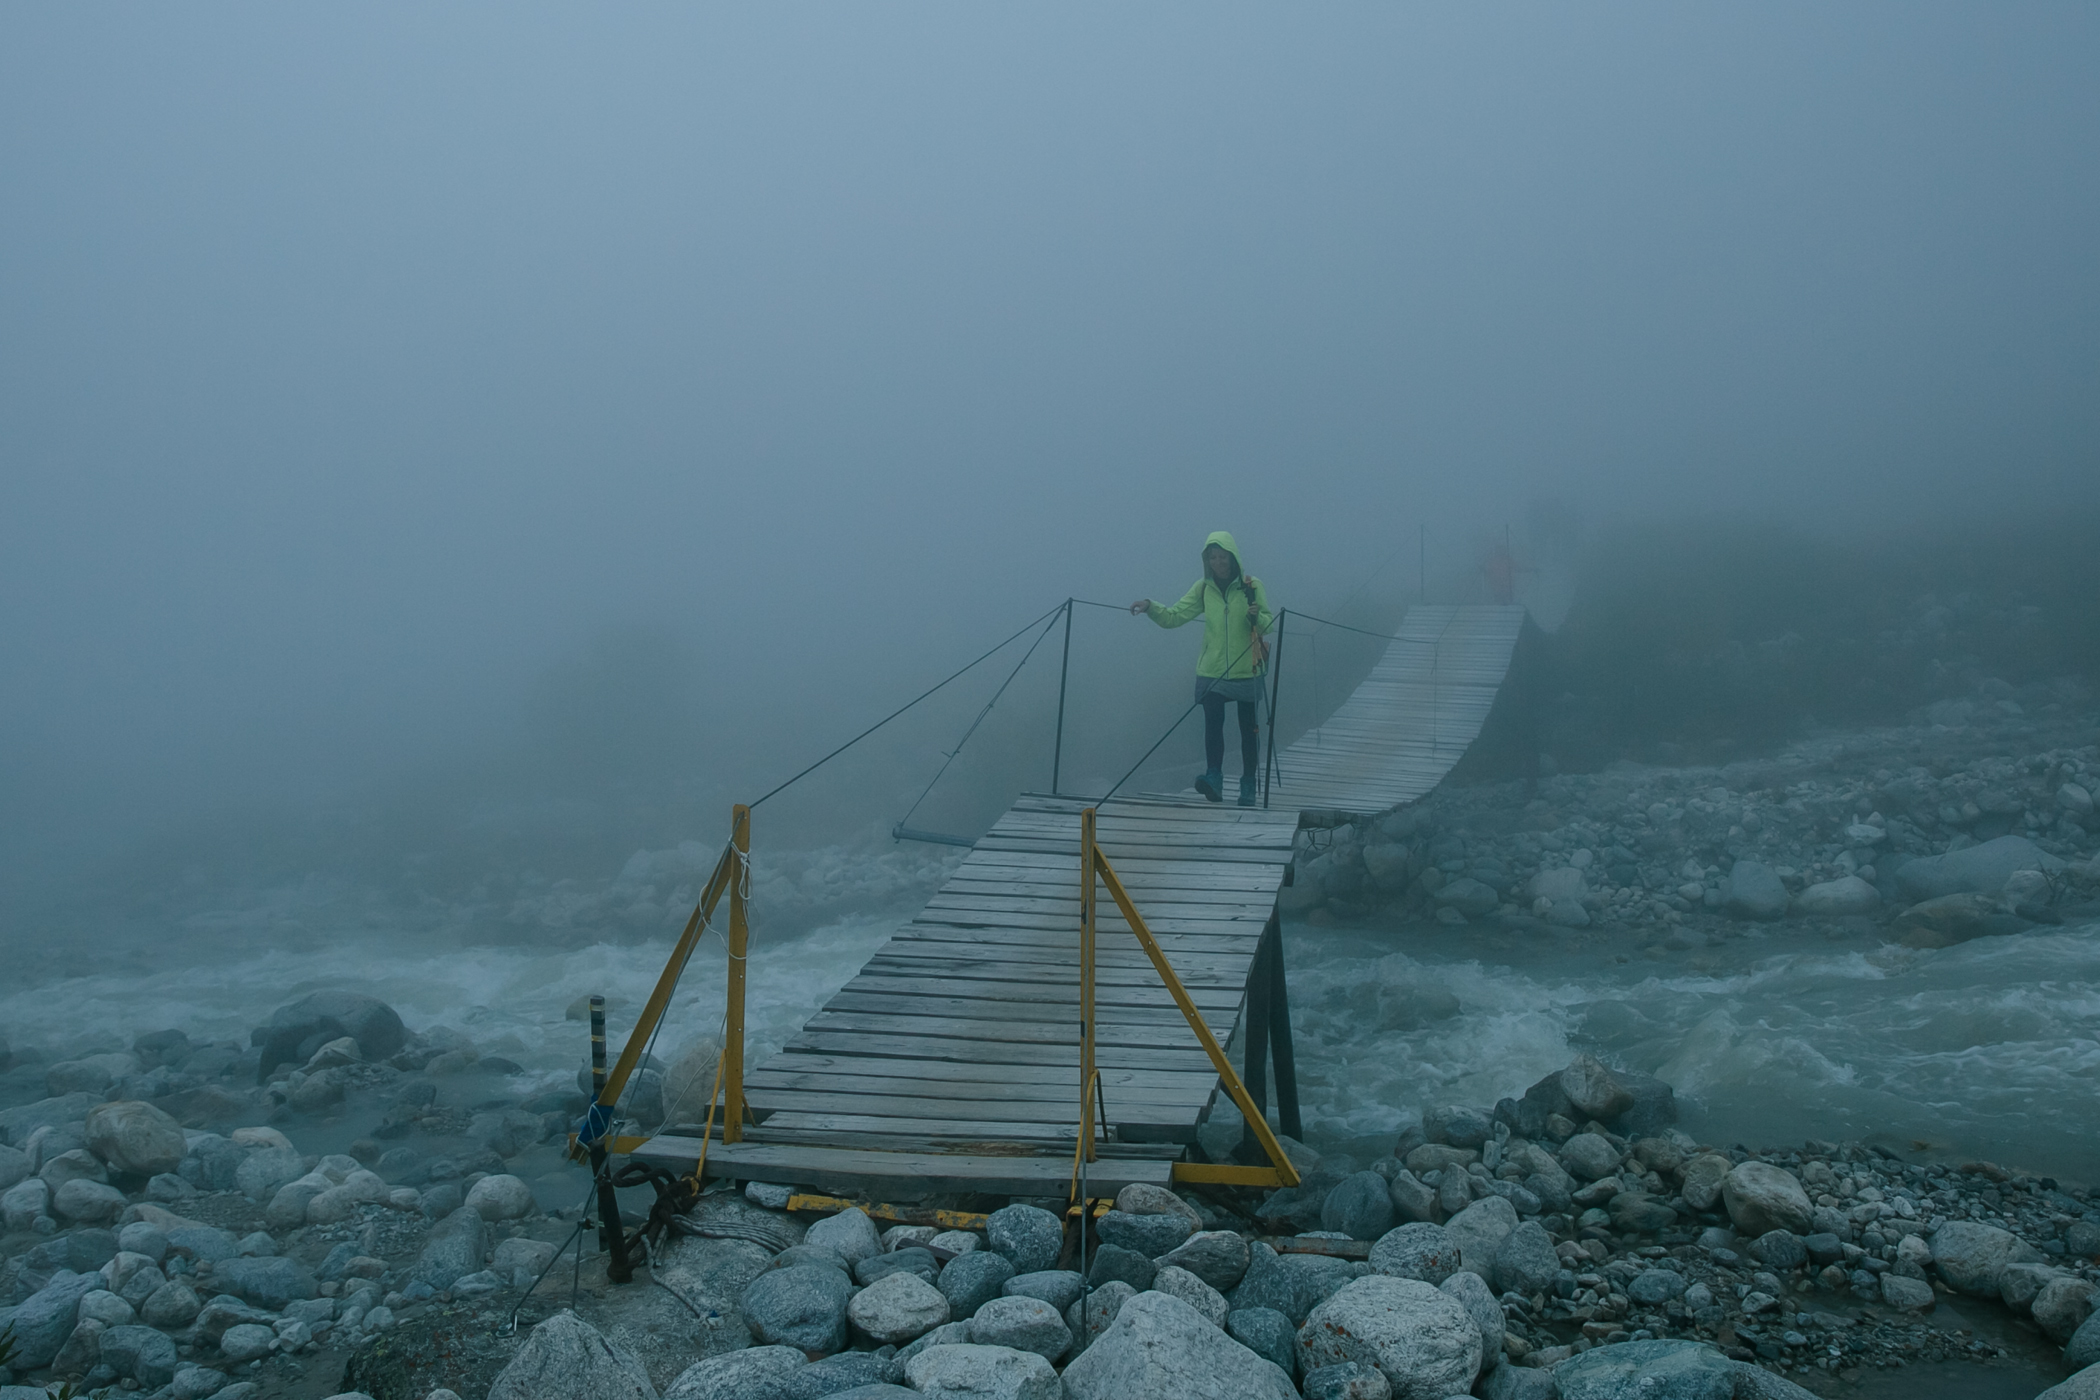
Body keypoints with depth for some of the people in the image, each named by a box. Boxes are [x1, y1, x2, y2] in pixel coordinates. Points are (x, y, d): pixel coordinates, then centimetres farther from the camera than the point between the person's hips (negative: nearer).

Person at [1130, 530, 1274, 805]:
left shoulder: (1252, 586, -3)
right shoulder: (1203, 588, 5)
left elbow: (1269, 625, -2)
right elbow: (1174, 616, 0)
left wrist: (1257, 617, -23)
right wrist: (1151, 607, -17)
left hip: (1247, 672, -1)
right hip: (1212, 672, 1)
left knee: (1249, 729, 6)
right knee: (1212, 722, -18)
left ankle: (1248, 786, 16)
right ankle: (1214, 778, -23)